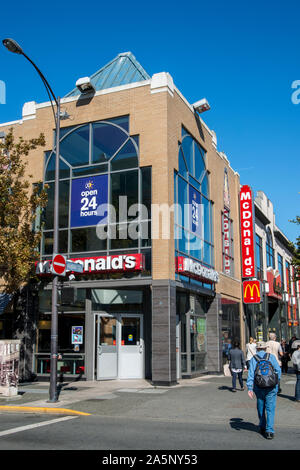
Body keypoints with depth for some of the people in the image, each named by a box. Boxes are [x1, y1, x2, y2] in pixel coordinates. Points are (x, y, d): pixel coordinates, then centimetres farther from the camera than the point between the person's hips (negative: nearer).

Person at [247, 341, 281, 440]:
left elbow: (251, 374, -6)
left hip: (259, 387, 2)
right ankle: (269, 431, -8)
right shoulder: (271, 357, 1)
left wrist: (249, 388, -8)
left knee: (261, 408, 17)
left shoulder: (253, 359, 2)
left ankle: (262, 427, 30)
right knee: (270, 409, 0)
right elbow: (278, 370, -2)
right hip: (271, 387, -1)